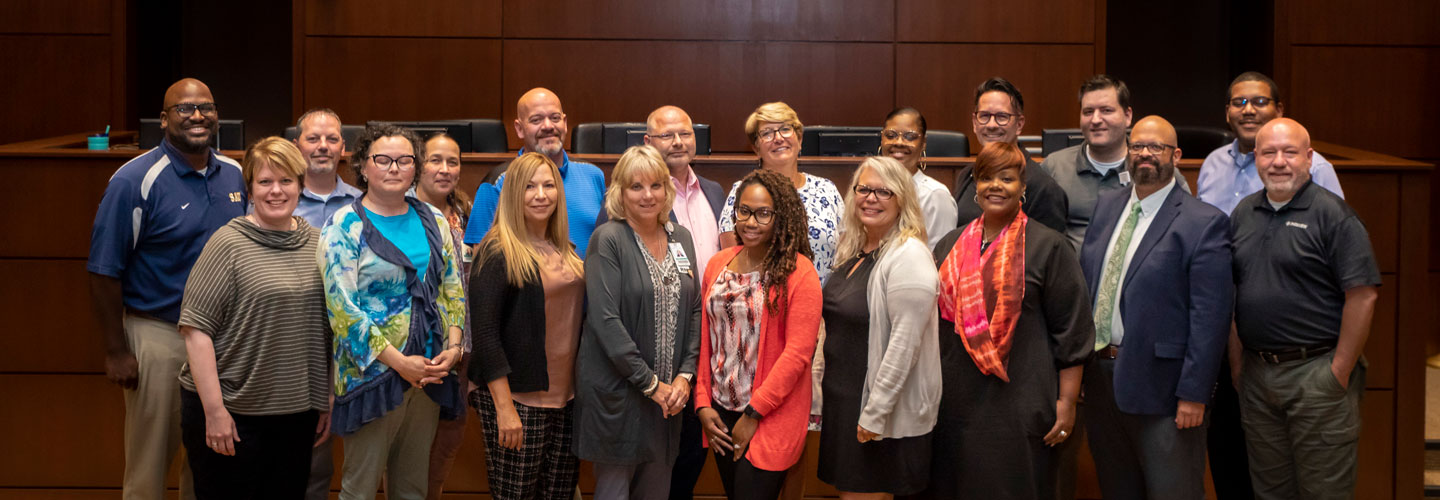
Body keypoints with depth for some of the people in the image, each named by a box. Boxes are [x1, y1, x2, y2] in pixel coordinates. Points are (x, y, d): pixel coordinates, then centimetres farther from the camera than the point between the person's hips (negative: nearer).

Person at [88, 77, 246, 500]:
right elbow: (105, 271, -11)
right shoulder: (136, 180, -11)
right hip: (159, 335, -5)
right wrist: (116, 351, -12)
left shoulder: (235, 175, 5)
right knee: (149, 464, 5)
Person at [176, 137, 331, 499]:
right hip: (232, 415, -5)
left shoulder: (317, 243, 8)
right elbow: (196, 328, -12)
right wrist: (214, 411, -15)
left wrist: (325, 400, 13)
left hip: (298, 413, 5)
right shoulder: (229, 244, -8)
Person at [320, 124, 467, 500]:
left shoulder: (434, 220, 10)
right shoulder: (344, 226, -5)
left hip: (429, 371, 5)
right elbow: (341, 307, -12)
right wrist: (399, 361, -16)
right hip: (372, 372, -4)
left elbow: (453, 289, 12)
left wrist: (453, 346, -4)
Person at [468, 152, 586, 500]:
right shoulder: (499, 253, -10)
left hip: (566, 396, 7)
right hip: (519, 400, -7)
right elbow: (484, 333, -15)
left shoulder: (566, 251, 12)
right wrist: (504, 408, -19)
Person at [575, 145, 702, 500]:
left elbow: (694, 311, 10)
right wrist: (651, 383, -14)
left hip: (668, 395, 6)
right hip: (617, 393, -5)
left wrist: (685, 375, -2)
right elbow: (605, 320, -17)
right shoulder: (608, 239, -10)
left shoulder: (681, 238, 9)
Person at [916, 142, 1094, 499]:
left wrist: (1067, 402, -9)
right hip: (956, 404, 4)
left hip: (1019, 410, -4)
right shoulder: (950, 245, 11)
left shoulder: (1049, 248, -2)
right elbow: (933, 320, 19)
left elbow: (1072, 334, -4)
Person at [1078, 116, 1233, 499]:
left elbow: (1210, 317, -13)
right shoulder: (1106, 206, 11)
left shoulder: (1204, 223, -10)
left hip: (1160, 383, -6)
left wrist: (1194, 393, -17)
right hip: (1099, 375, 6)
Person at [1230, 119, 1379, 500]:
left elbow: (1363, 296, -13)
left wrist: (1340, 372, -14)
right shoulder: (1244, 214, 10)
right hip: (1256, 375, 6)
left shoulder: (1333, 214, -9)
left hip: (1316, 372, -6)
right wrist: (1237, 362, 9)